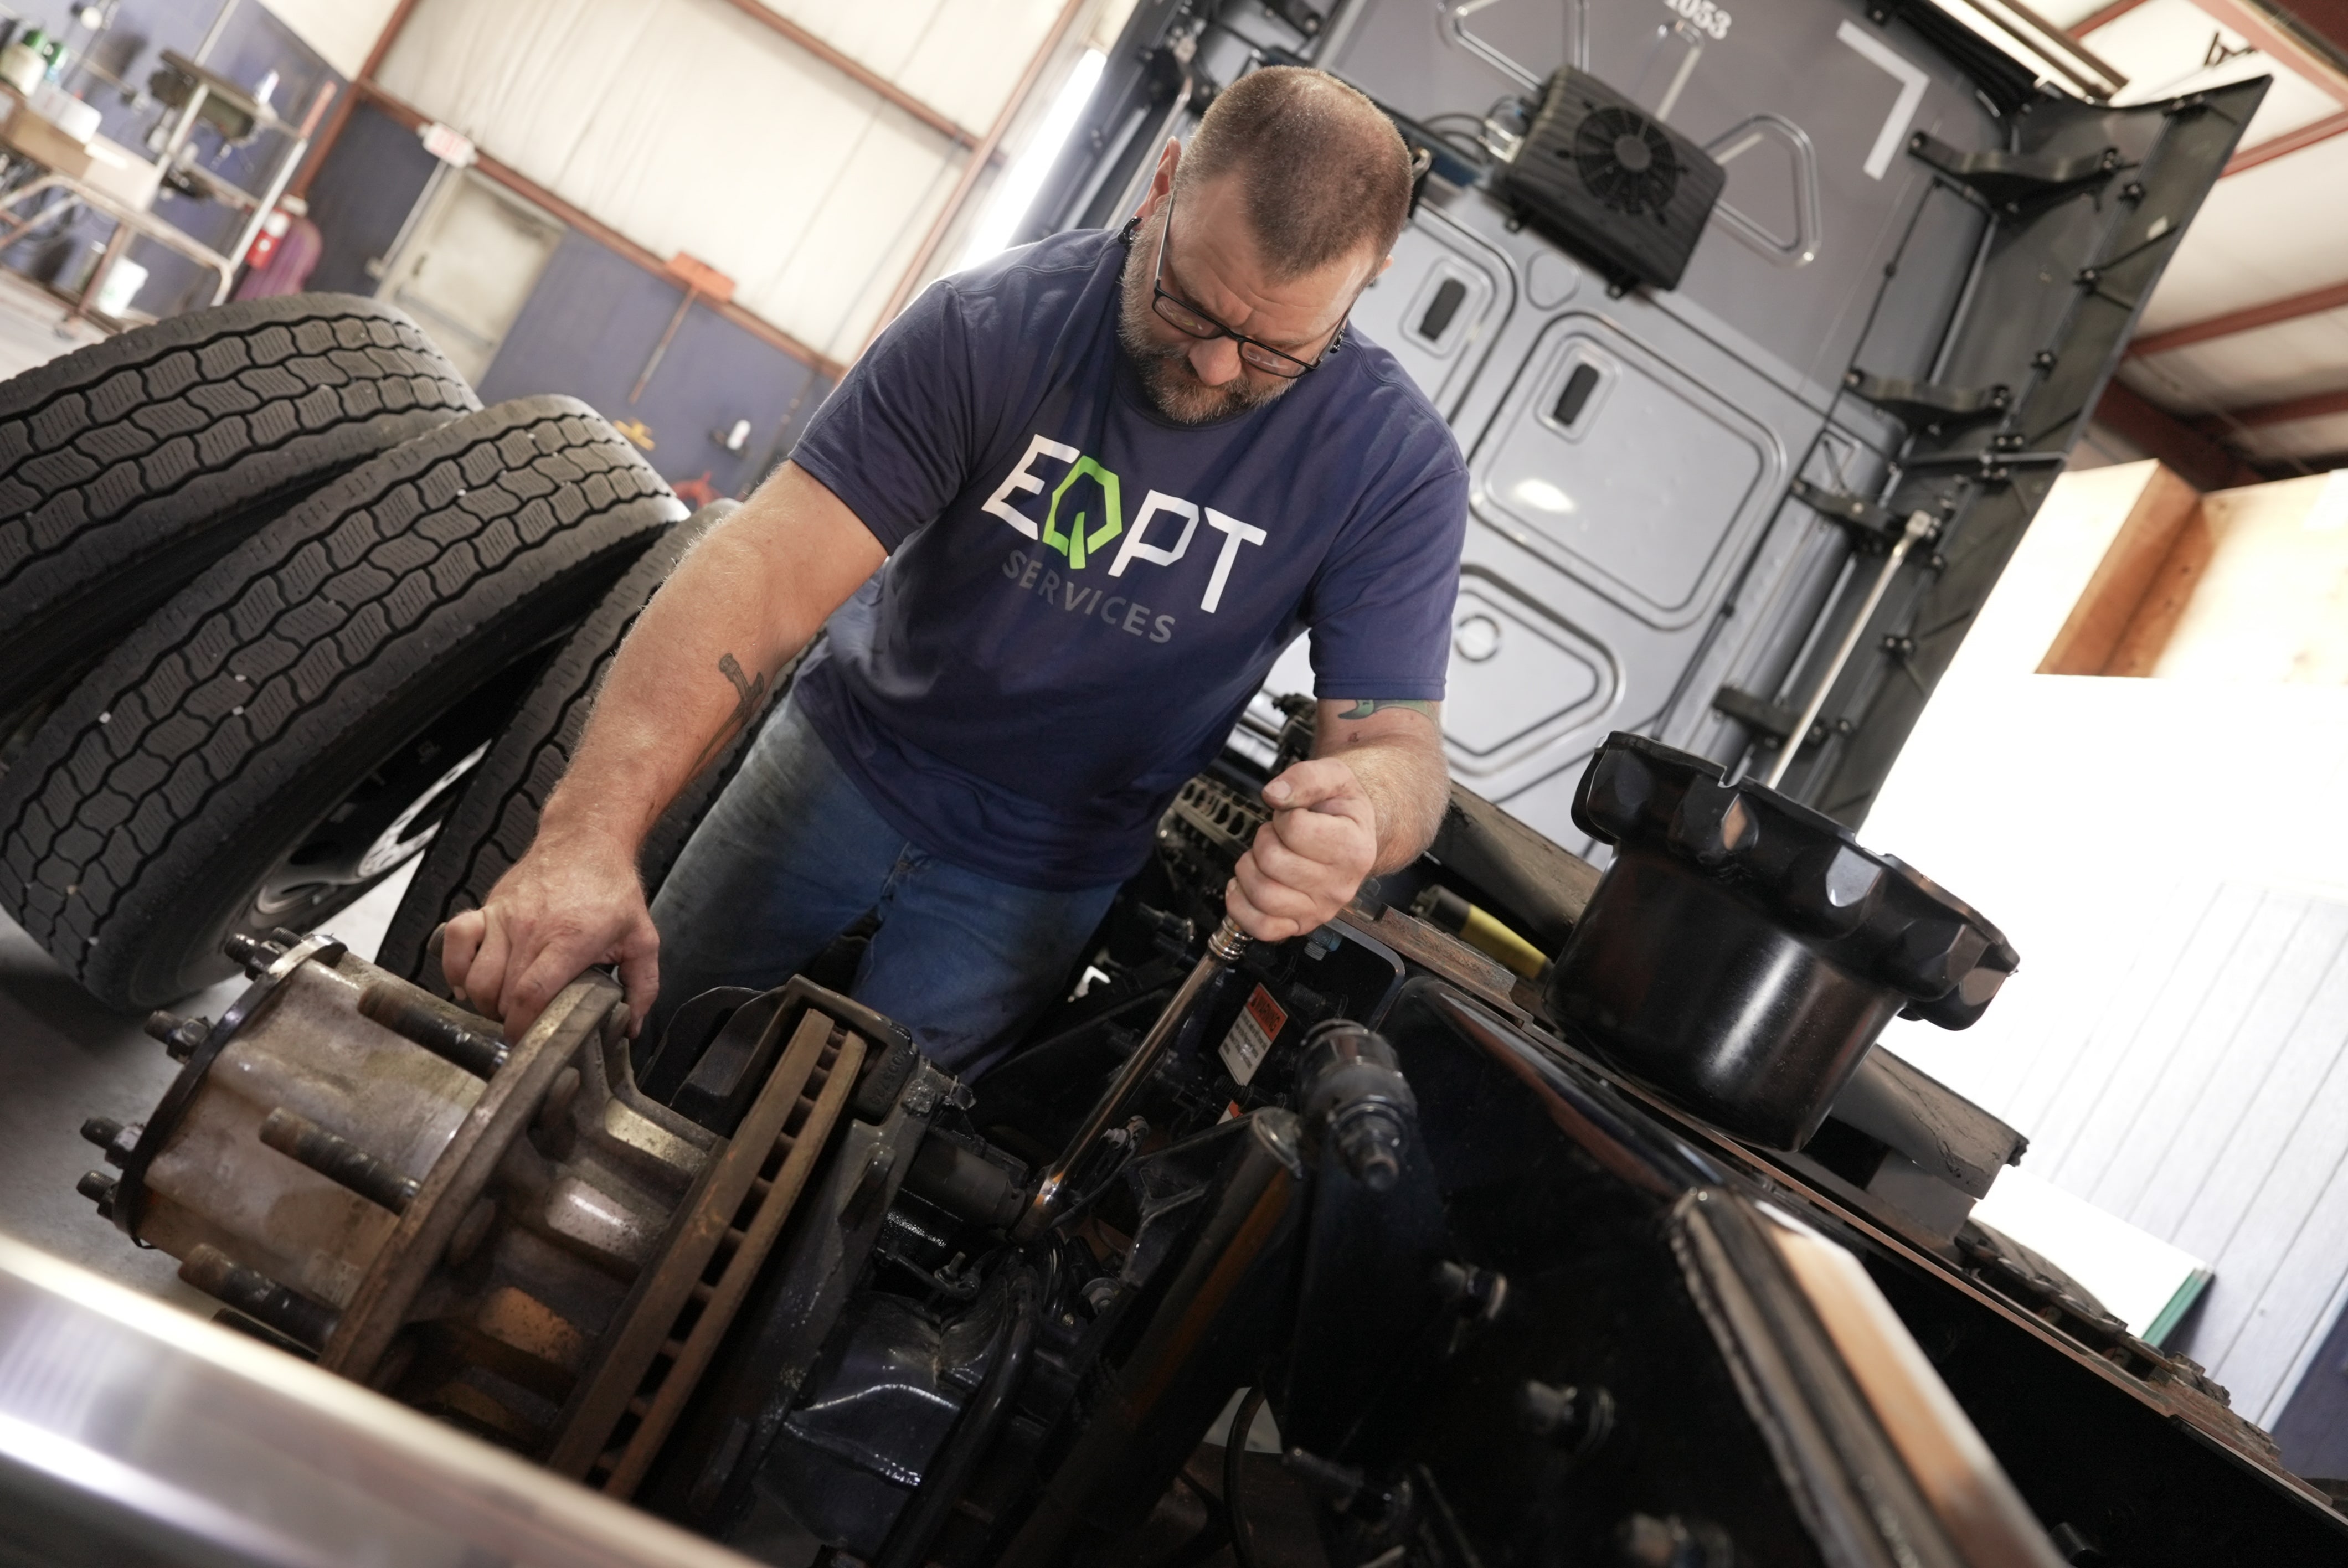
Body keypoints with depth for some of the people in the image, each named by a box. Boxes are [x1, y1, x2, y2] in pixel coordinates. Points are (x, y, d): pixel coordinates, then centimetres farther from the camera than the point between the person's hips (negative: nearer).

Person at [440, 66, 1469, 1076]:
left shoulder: (1395, 466, -21)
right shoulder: (991, 324, -24)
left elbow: (1400, 743, -20)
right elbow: (767, 571, -31)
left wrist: (1355, 817, -47)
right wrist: (591, 834, -43)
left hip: (1041, 874, 0)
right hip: (844, 758, 1)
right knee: (642, 1051, 12)